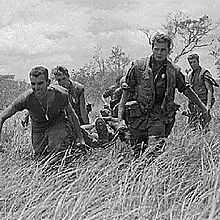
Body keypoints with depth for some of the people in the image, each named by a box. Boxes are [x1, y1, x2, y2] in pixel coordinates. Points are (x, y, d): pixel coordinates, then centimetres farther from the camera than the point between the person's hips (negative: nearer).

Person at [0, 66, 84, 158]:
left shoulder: (61, 94, -29)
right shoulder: (26, 98, -32)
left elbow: (71, 113, -8)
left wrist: (79, 138, 0)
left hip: (59, 123, -2)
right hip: (39, 129, 2)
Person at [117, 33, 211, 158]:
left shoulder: (174, 71, 5)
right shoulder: (139, 67, 1)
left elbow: (187, 90, 18)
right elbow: (126, 92, 3)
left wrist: (203, 108, 22)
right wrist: (121, 118, -3)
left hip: (159, 117, 0)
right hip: (138, 117, 0)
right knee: (138, 154, 1)